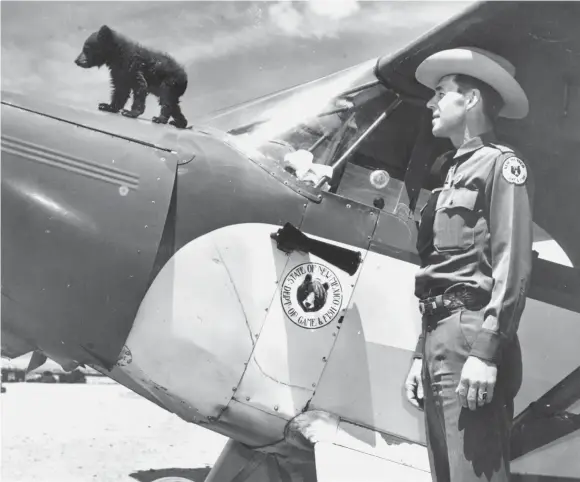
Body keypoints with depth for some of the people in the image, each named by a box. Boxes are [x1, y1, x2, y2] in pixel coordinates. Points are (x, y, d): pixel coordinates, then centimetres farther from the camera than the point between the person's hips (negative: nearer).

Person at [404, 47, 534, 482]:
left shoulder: (501, 163, -1)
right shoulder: (453, 173, 23)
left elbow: (513, 264, -12)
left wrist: (486, 351, -21)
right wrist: (422, 354, 17)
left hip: (471, 335, -9)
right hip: (440, 337, 9)